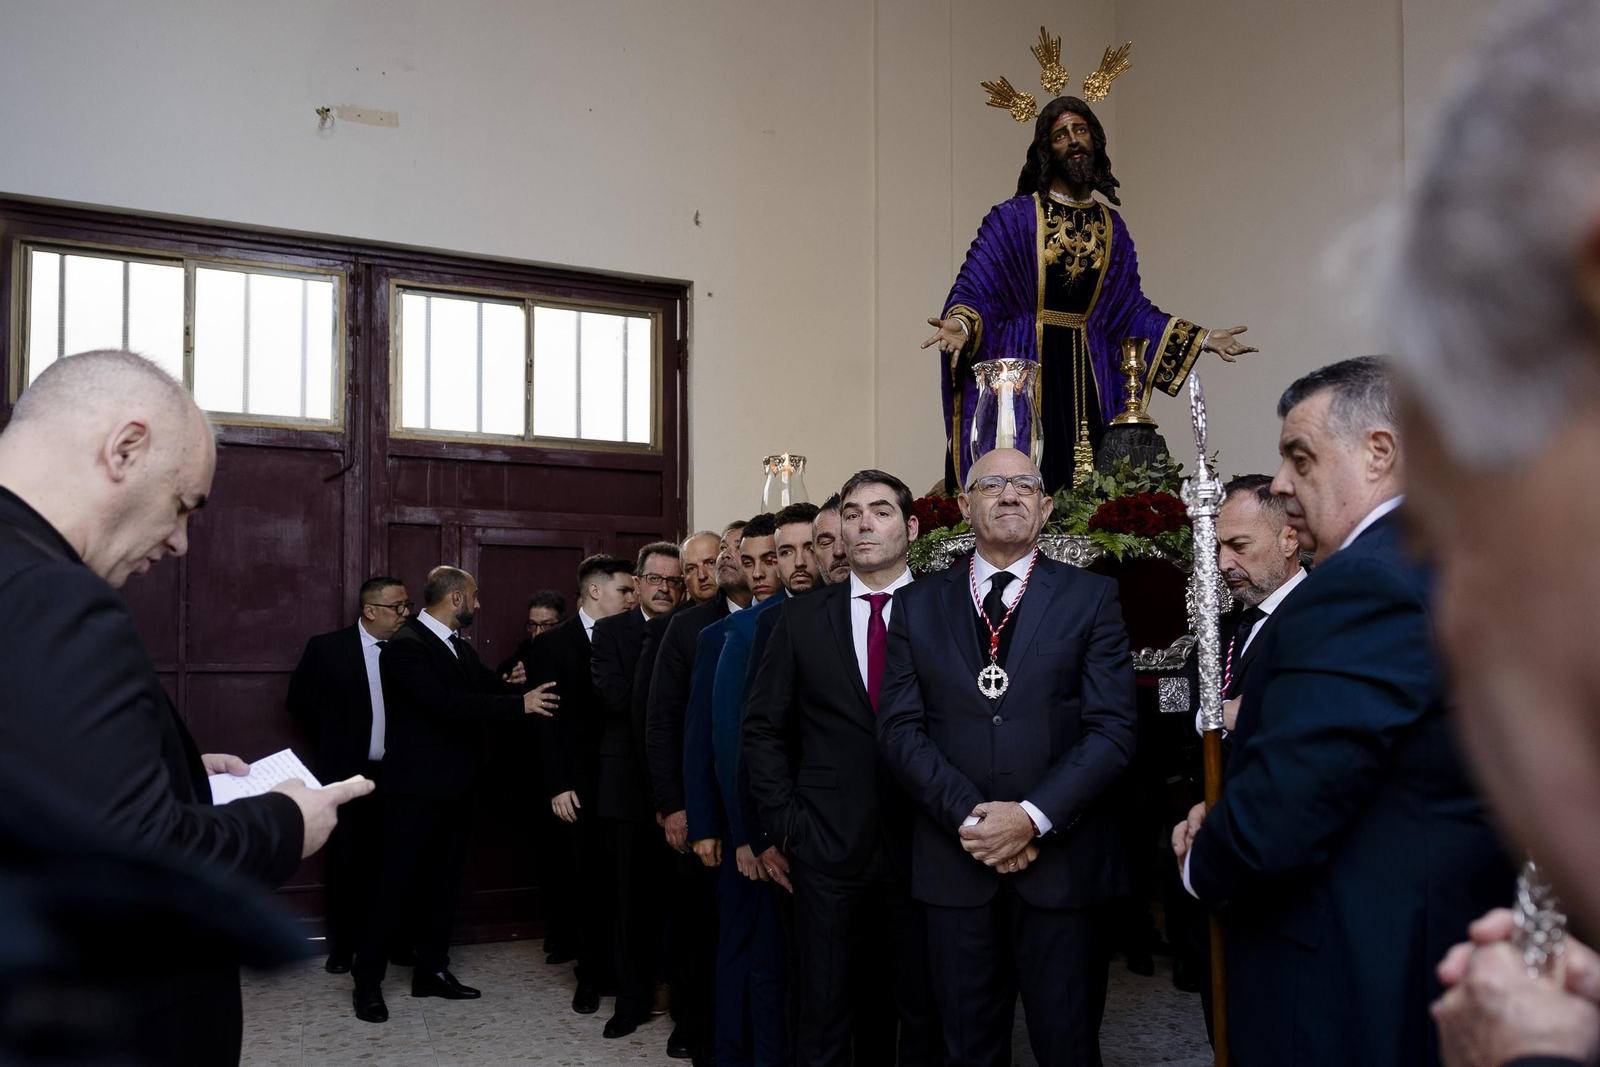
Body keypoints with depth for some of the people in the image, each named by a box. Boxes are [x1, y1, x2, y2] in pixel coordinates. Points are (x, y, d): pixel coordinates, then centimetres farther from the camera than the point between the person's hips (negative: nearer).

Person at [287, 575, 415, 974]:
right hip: (348, 773, -2)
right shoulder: (327, 647, -5)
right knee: (345, 862, 6)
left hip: (396, 775, 2)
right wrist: (333, 742, 4)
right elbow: (299, 700, 2)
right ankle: (342, 946, 19)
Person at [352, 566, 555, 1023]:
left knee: (443, 882, 15)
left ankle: (432, 970, 27)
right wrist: (519, 703, -26)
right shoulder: (405, 646, -17)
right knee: (396, 883, -1)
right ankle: (367, 981, 11)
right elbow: (446, 703, -27)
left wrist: (505, 681, -13)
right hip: (416, 790, -9)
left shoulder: (458, 646, 13)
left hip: (453, 787, 9)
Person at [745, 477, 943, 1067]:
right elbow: (763, 728, 9)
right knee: (825, 1016, 7)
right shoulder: (799, 621, 7)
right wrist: (782, 826, 2)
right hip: (826, 848, 1)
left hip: (920, 847, -1)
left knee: (923, 1016, 8)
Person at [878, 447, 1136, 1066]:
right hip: (954, 863, 2)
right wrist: (969, 817, -12)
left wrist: (1034, 817, -15)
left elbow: (1112, 730, -4)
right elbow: (900, 729, 1)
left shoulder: (1091, 599, 3)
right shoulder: (917, 606, 8)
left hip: (1062, 861, -1)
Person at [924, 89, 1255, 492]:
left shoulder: (1112, 228, 14)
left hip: (1087, 376, 4)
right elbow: (974, 288, -5)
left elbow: (1131, 309, 17)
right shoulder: (1013, 217, 0)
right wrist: (961, 326, -27)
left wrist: (1201, 338, 13)